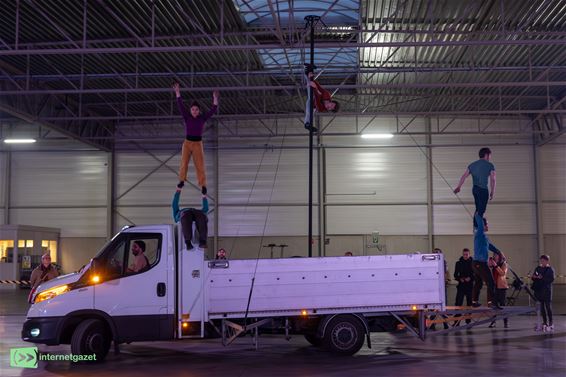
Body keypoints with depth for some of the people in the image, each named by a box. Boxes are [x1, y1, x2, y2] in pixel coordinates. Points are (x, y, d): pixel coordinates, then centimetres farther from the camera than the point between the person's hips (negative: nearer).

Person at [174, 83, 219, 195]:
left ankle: (203, 185, -2)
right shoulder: (187, 117, 1)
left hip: (198, 144, -1)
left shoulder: (202, 118, 0)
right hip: (187, 143, 1)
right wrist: (177, 93, -16)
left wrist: (215, 98, -19)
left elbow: (213, 110, -7)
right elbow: (180, 106, -8)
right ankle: (182, 180, 11)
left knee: (200, 165, -5)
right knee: (184, 163, -8)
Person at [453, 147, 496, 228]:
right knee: (481, 210, -2)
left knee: (478, 209, 18)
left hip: (475, 189, 6)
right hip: (483, 190, -6)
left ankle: (475, 226, 24)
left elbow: (464, 176, 9)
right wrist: (492, 192, -3)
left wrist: (458, 187, 14)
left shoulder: (472, 165, 12)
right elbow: (492, 180, -9)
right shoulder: (490, 165, -4)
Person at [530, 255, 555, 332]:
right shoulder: (538, 268, 10)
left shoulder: (550, 269, -3)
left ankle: (550, 324, 1)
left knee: (548, 307, -4)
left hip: (547, 291, -5)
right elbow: (534, 278, 14)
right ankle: (545, 323, 16)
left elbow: (551, 279, -15)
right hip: (539, 290, 5)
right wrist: (533, 277, -8)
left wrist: (542, 278, -24)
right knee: (542, 307, 8)